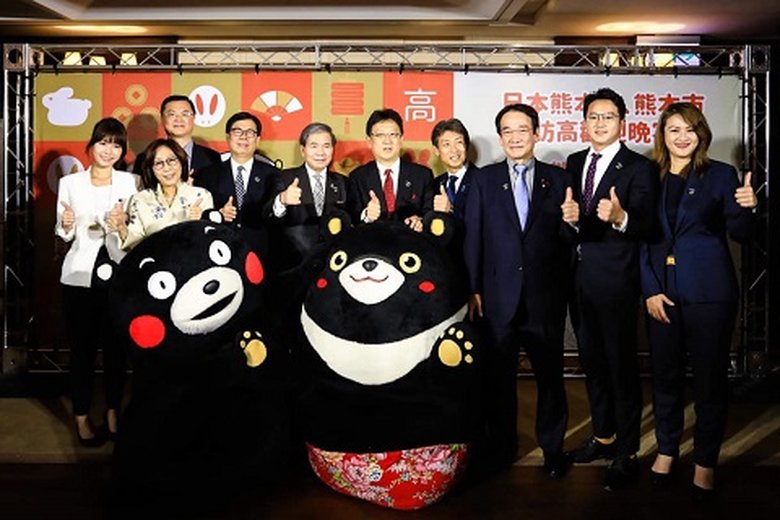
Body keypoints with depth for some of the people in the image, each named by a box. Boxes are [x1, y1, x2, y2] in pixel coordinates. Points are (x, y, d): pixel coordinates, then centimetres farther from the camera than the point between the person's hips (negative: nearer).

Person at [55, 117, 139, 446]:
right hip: (79, 275, 0)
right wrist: (66, 226, -16)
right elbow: (64, 235, 5)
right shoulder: (70, 183, 3)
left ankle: (113, 413, 21)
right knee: (82, 348, 4)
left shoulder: (130, 182, 2)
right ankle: (82, 417, 15)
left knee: (115, 347, 7)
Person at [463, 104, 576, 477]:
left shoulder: (558, 179, 3)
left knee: (550, 373, 7)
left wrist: (571, 222, -20)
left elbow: (566, 240, 2)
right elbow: (473, 238, 1)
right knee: (499, 375, 12)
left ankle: (553, 447, 25)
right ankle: (501, 447, 27)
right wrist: (472, 289, -3)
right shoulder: (484, 179, 4)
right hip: (499, 295, 1)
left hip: (545, 296, 0)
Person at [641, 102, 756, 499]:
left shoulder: (721, 175, 0)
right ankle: (666, 448, 29)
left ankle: (705, 461, 20)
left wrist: (746, 208, -23)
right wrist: (650, 290, -3)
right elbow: (643, 239, 6)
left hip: (709, 292, -2)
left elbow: (739, 233, -1)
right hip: (661, 291, 2)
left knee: (710, 377, 5)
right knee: (665, 374, 11)